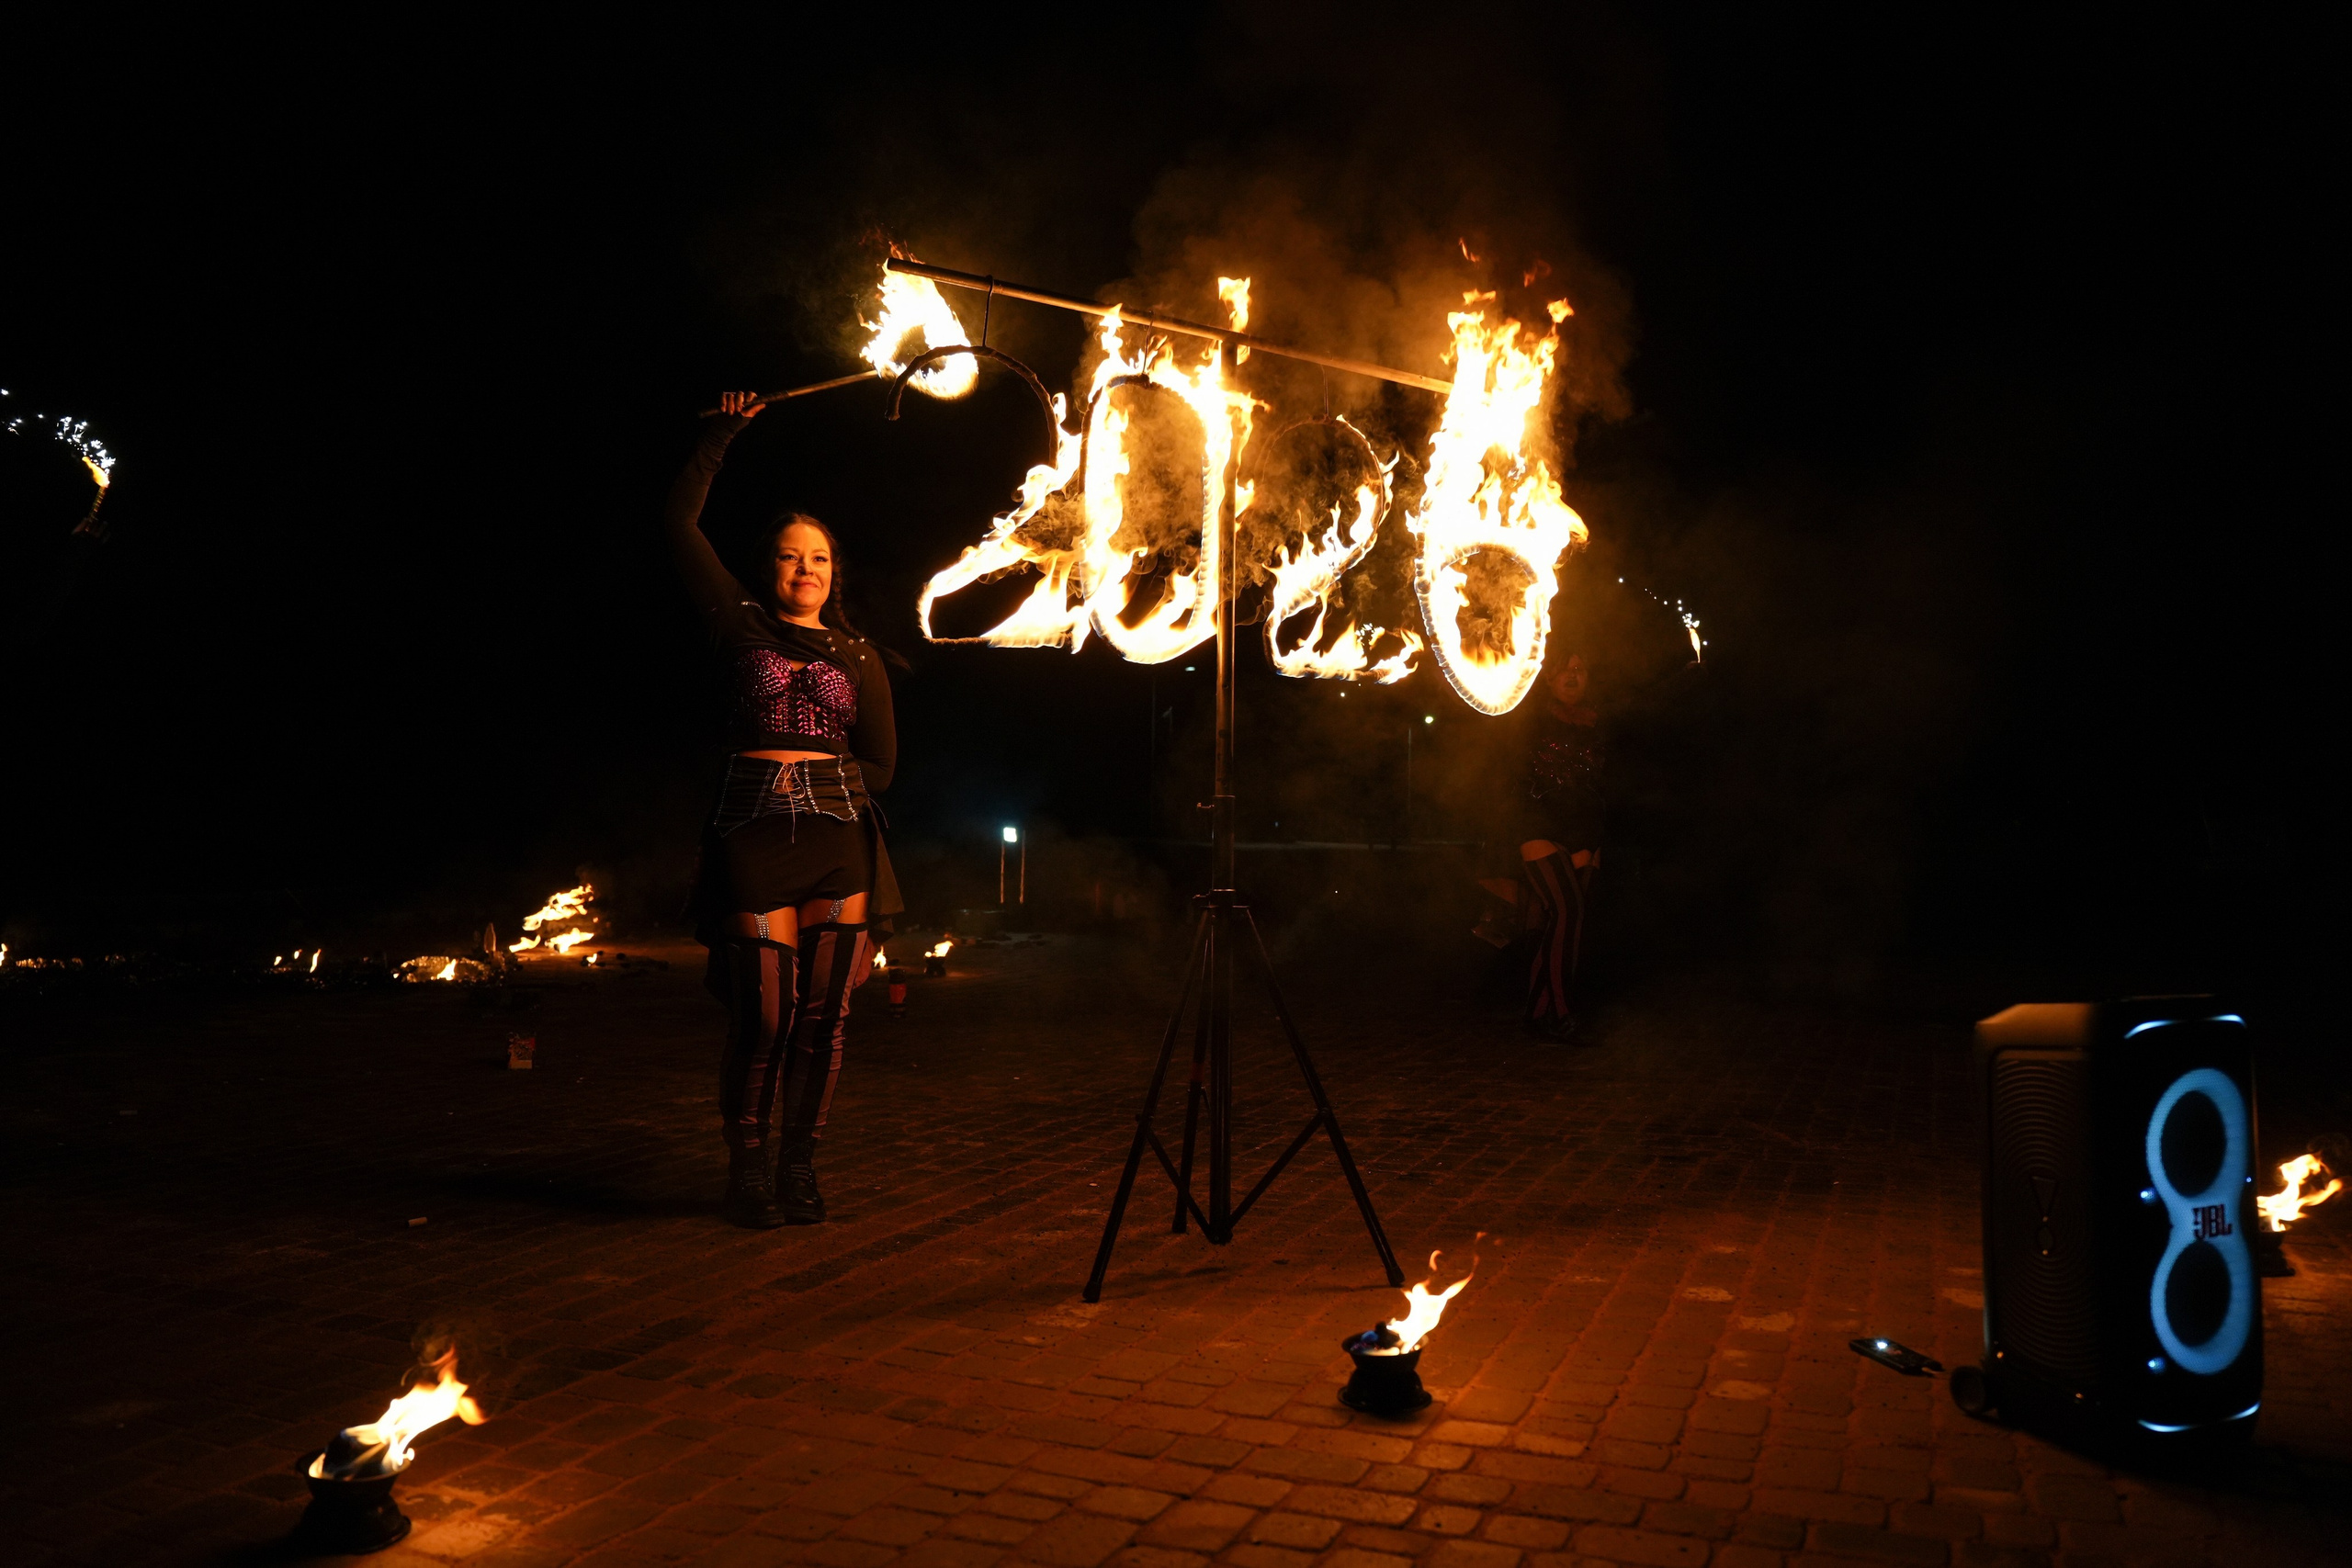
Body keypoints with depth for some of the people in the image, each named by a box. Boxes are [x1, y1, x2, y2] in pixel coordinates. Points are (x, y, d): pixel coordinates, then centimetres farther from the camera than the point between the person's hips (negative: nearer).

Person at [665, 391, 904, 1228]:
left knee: (822, 1014, 1)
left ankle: (798, 1169, 14)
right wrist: (719, 435, 10)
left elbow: (880, 766, 13)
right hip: (752, 836, -2)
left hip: (840, 841, 2)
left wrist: (813, 778, 3)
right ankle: (748, 1169, 14)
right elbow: (680, 525, 7)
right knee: (764, 1015, -4)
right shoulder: (740, 626, 10)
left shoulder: (858, 656, 15)